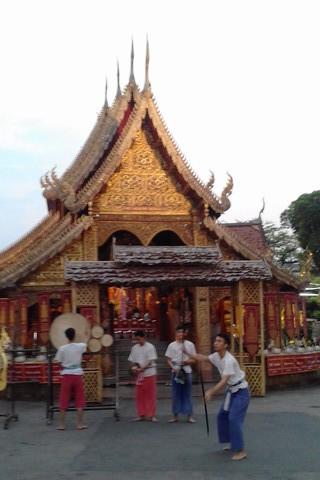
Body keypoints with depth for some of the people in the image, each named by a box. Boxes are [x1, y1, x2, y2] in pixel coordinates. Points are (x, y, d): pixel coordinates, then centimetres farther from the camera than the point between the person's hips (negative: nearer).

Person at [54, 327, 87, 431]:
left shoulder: (62, 348, -6)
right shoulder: (80, 346, -2)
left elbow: (58, 362, -4)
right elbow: (86, 344, 21)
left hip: (66, 375, 0)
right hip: (77, 374, 0)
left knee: (64, 400, 5)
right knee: (79, 400, 7)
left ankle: (61, 424, 9)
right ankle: (80, 423, 7)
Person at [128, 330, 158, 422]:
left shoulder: (150, 347, -8)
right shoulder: (134, 348, 7)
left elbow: (150, 361, -13)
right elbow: (132, 360, 11)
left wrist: (141, 369, -21)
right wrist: (133, 367, -9)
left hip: (149, 374, -5)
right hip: (139, 375, 5)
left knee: (151, 395, 0)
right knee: (139, 395, 6)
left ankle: (152, 415, 7)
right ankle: (141, 415, 15)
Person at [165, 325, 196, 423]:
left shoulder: (190, 344, 0)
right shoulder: (172, 345, 1)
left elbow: (194, 360, 3)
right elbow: (169, 360, 4)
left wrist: (187, 361, -17)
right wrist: (173, 368, -13)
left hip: (187, 372, -1)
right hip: (175, 372, 1)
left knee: (187, 394, 5)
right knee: (176, 394, 6)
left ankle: (189, 415, 12)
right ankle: (175, 415, 15)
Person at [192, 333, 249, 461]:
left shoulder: (229, 360, -29)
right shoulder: (217, 356, -2)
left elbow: (224, 382, -33)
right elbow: (204, 358, 12)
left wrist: (211, 392, -41)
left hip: (240, 392, -9)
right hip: (231, 391, 9)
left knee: (234, 419, -18)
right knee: (222, 416, 16)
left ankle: (240, 451, -13)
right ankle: (232, 442, 33)